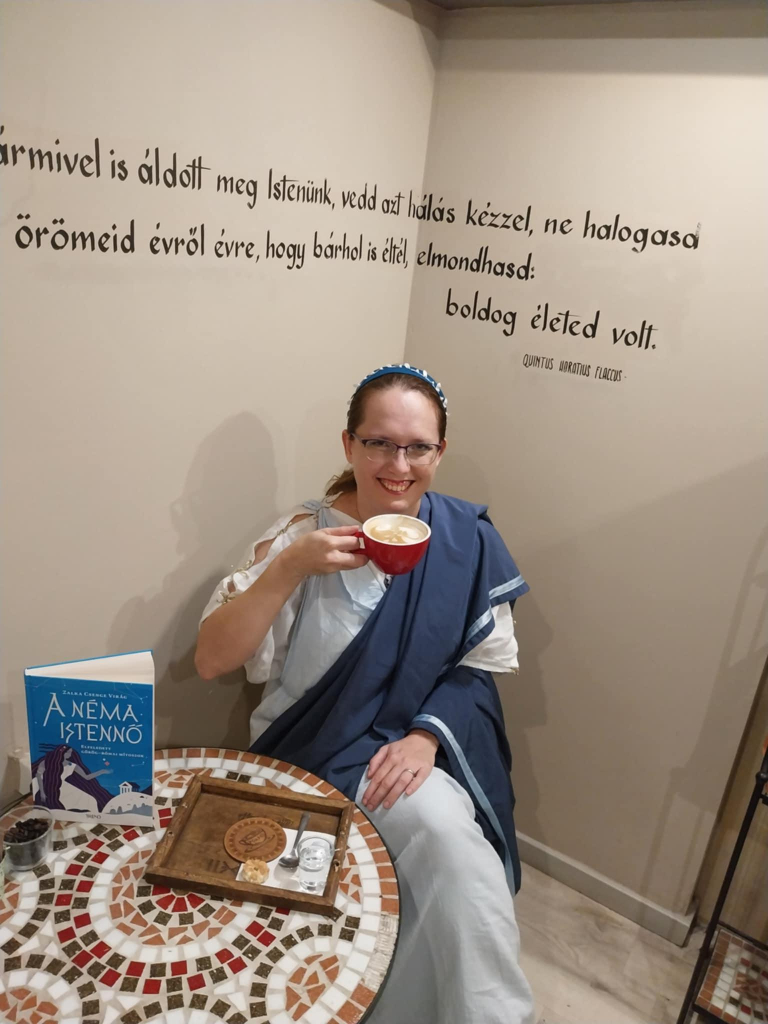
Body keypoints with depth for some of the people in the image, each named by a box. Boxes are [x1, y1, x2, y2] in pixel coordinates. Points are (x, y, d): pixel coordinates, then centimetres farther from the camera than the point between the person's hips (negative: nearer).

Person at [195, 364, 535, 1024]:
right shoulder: (304, 536, -11)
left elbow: (479, 664, 3)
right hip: (317, 754, -2)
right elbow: (211, 661, -15)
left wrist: (427, 733, -14)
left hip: (417, 748, 2)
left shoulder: (467, 540, -5)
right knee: (447, 828, -25)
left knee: (456, 843, -25)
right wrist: (288, 568, -28)